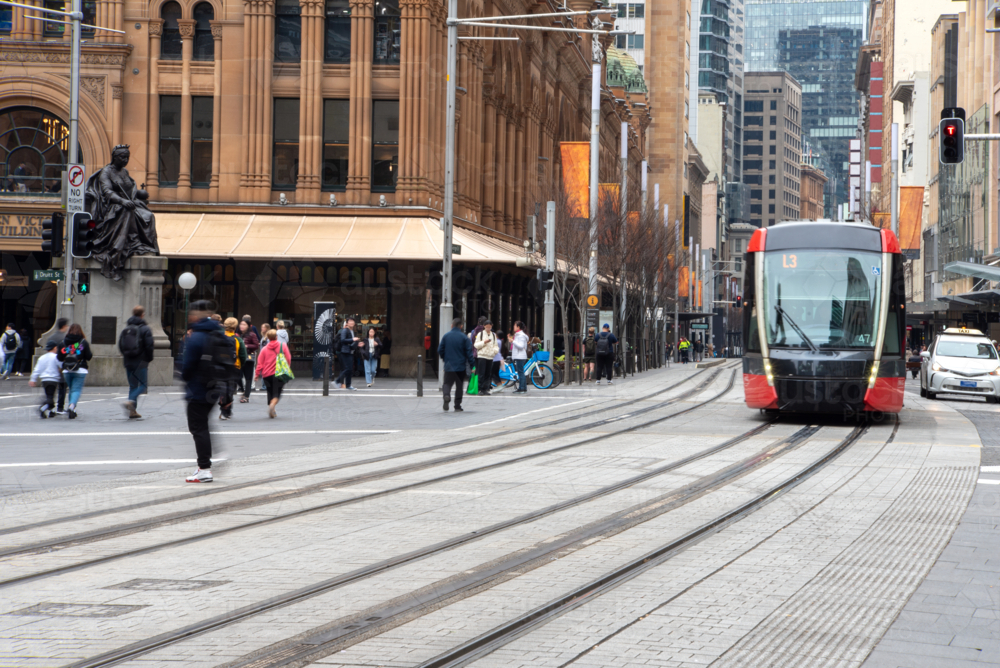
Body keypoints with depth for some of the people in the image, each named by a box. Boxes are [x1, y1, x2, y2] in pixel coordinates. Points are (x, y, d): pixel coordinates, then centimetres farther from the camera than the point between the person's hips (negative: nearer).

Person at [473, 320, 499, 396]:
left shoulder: (493, 335, 17)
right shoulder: (480, 334, 5)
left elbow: (495, 345, 18)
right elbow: (476, 345, 1)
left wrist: (496, 350, -3)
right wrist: (484, 342, -12)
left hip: (490, 357, 4)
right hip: (482, 356, -4)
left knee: (488, 374, 2)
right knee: (481, 374, -8)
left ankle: (486, 389, 6)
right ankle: (481, 390, -6)